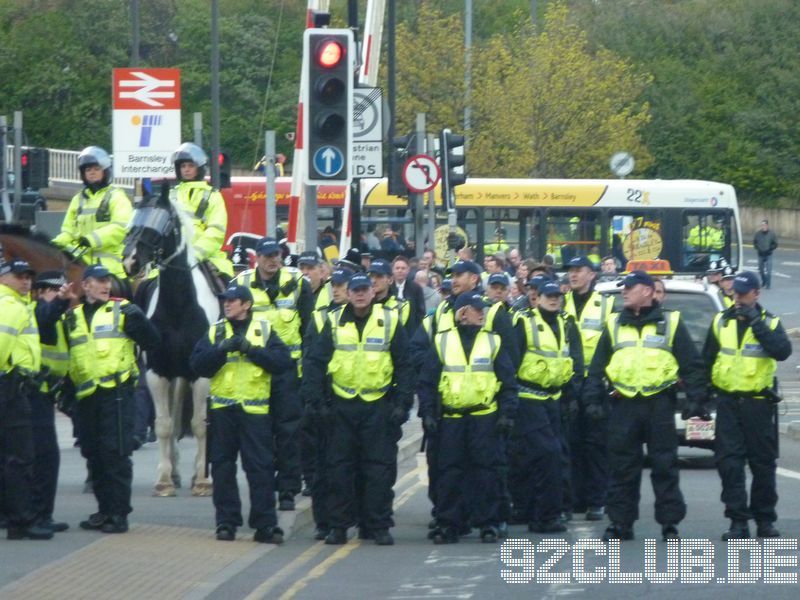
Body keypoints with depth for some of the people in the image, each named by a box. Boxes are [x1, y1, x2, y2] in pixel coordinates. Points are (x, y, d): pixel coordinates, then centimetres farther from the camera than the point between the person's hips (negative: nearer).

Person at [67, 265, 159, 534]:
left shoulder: (122, 311, 2)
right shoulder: (72, 317, 14)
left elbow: (152, 341, -4)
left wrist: (139, 320, -18)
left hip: (116, 393, -5)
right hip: (87, 396, 5)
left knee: (115, 453, -7)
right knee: (94, 454, 9)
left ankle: (119, 513, -5)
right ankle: (105, 509, 18)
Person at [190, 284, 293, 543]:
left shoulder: (264, 330, 6)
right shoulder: (215, 331, 11)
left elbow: (283, 361, -7)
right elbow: (198, 364, -1)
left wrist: (251, 349, -14)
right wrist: (222, 349, -15)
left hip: (255, 410, -2)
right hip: (222, 409, 2)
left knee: (260, 467, -5)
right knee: (223, 467, 5)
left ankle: (265, 524, -3)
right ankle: (226, 522, 12)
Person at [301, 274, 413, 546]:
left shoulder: (389, 321, 1)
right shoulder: (335, 322, 4)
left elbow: (404, 366, 3)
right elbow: (314, 362, 3)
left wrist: (402, 403, -4)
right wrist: (315, 401, -5)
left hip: (378, 406, -1)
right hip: (342, 406, 1)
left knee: (379, 467, -2)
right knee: (339, 468, 3)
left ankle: (379, 525, 5)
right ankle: (338, 526, 9)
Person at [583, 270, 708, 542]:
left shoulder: (670, 323, 4)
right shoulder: (614, 325, 12)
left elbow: (692, 366, 4)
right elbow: (596, 367, 13)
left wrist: (695, 399, -4)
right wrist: (593, 400, 4)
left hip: (659, 405, -2)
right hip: (624, 405, 2)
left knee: (664, 466, -1)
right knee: (622, 467, 3)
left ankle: (669, 522, 5)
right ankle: (620, 522, 9)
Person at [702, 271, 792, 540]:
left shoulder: (770, 323, 0)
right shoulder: (721, 322, 8)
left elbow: (783, 351, -19)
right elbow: (706, 359, 13)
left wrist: (757, 324, -23)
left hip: (759, 403, -2)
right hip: (728, 403, 2)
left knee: (763, 463, 5)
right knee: (729, 462, -4)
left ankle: (764, 518, 16)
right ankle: (738, 521, -1)